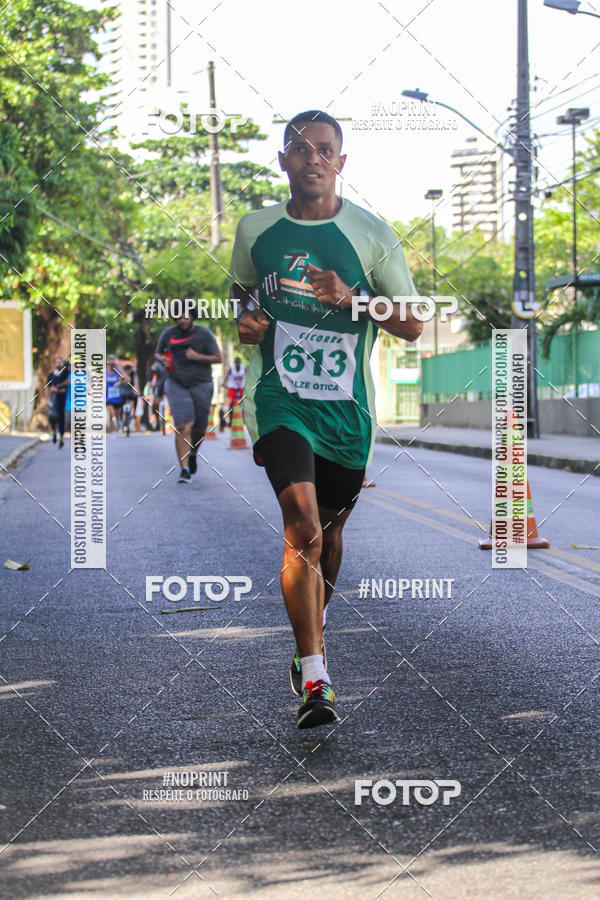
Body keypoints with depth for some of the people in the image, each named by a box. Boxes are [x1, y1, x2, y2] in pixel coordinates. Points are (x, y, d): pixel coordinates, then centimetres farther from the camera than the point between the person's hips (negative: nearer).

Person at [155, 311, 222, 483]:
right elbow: (158, 353, 18)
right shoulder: (168, 333, 5)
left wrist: (197, 357, -17)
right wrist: (163, 360, -5)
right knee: (182, 427, -14)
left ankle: (193, 454, 38)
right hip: (176, 385, 0)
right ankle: (184, 469, -14)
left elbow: (218, 358, -1)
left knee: (199, 428, 5)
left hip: (200, 385, 0)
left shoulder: (204, 334, -1)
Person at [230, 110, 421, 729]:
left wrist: (352, 299, -15)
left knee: (329, 529, 16)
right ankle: (313, 678, -19)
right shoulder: (255, 229, 5)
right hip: (278, 397, -1)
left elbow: (412, 326, 1)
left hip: (346, 404, 1)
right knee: (303, 526, -20)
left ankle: (311, 639, 43)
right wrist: (247, 320, 1)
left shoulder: (371, 235, 0)